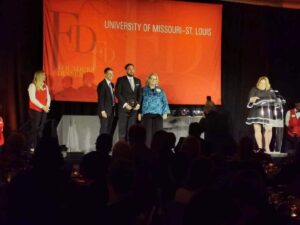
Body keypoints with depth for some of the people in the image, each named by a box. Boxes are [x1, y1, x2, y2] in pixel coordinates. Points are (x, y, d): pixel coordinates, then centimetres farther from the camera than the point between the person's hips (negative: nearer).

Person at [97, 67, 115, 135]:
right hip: (105, 111, -8)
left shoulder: (111, 84, 16)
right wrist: (102, 111, -19)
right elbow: (101, 99, -15)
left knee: (110, 130, 6)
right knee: (104, 129, -8)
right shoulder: (102, 84, -10)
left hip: (111, 111, 8)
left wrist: (113, 109, 14)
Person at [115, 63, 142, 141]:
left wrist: (138, 104, -2)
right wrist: (125, 104, -13)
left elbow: (140, 94, 14)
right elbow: (117, 93, -6)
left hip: (134, 108, 4)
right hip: (123, 108, -4)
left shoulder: (138, 81, 15)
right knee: (122, 128, -3)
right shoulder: (121, 80, 1)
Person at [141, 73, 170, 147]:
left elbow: (164, 102, 10)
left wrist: (165, 113, -1)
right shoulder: (144, 90, 9)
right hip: (146, 114, -1)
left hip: (158, 114, 1)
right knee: (147, 133, -8)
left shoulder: (160, 90, 13)